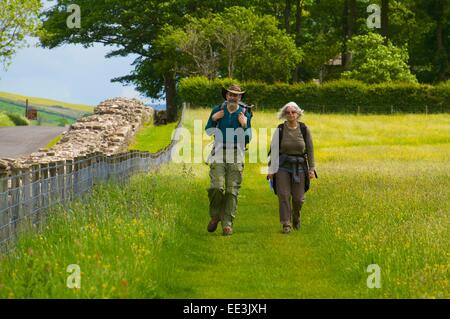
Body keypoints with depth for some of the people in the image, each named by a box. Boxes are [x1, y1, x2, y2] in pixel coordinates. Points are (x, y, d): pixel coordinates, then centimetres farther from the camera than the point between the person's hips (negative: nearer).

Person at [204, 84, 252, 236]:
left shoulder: (245, 114, 7)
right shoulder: (218, 110, 8)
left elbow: (248, 139, 8)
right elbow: (208, 132, 15)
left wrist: (244, 126, -9)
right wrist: (213, 119, -1)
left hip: (236, 155, 0)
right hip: (219, 152, 0)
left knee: (232, 190, -5)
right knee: (216, 187, -15)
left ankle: (227, 223, -2)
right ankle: (215, 216, 9)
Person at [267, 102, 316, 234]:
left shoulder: (304, 129, 0)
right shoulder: (280, 130, -2)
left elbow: (310, 150, 5)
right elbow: (273, 150, 1)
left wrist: (311, 168, 1)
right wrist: (271, 169, -2)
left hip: (299, 166, 1)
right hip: (283, 165, -1)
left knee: (298, 198, 2)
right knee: (283, 195, -8)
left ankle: (296, 217, 31)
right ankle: (286, 224, -4)